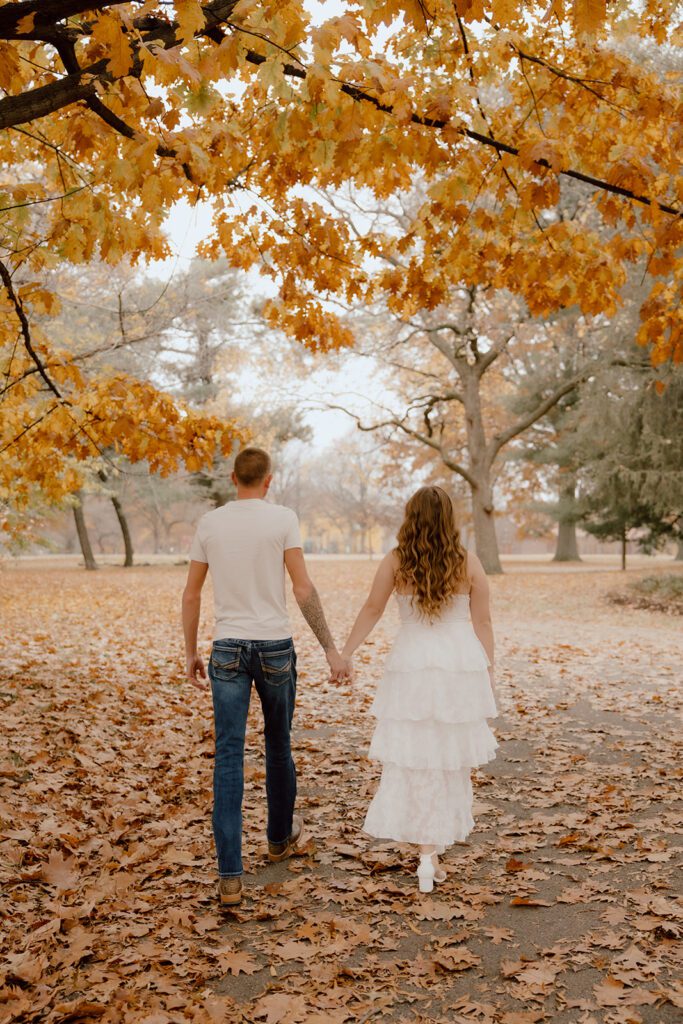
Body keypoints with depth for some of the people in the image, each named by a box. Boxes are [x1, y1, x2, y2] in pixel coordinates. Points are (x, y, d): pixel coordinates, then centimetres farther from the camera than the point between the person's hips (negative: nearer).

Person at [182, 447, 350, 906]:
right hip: (276, 647, -1)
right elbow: (304, 589, -11)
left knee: (229, 758, 0)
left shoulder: (210, 523, 4)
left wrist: (191, 652, 17)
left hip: (228, 648, 1)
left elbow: (191, 596, 7)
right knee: (278, 747, 18)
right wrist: (331, 649, -7)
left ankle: (230, 876, -5)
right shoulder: (283, 518, -5)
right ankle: (281, 837, 38)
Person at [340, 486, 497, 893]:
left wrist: (345, 653, 12)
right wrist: (489, 670, 12)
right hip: (461, 665, 1)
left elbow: (371, 610, 2)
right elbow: (483, 621, 2)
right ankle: (441, 836, 25)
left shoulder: (396, 562, -4)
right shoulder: (469, 563, -1)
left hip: (413, 668, -1)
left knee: (415, 758, 5)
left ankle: (428, 852, -1)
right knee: (452, 758, 15)